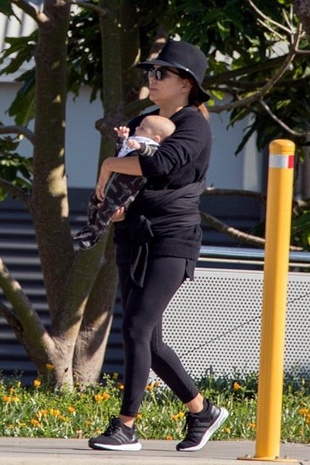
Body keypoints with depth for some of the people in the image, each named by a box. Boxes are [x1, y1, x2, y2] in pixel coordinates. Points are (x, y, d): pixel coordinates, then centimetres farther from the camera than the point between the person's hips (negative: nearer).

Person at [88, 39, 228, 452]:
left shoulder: (194, 127, -7)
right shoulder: (140, 125, 17)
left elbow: (159, 165, -26)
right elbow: (109, 185, 20)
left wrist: (110, 166, -12)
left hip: (172, 239, -8)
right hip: (133, 240, 8)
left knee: (136, 328, -17)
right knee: (149, 342, 8)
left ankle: (126, 427, -16)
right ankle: (202, 412, 23)